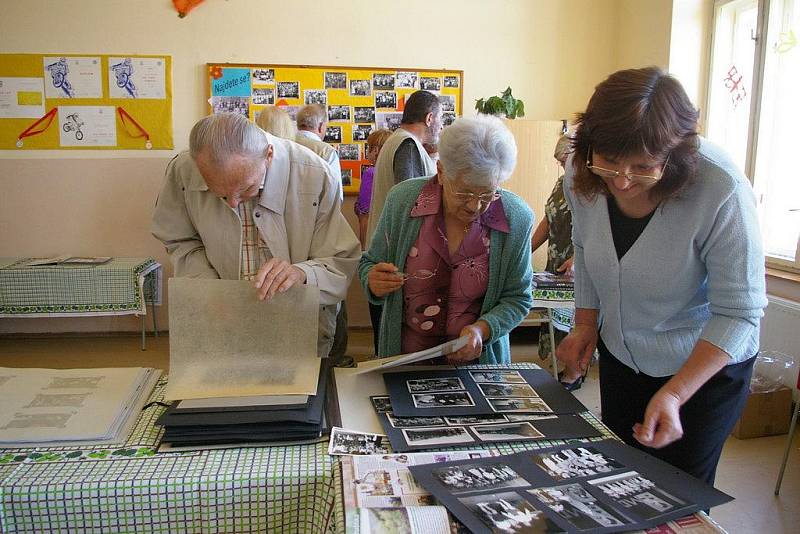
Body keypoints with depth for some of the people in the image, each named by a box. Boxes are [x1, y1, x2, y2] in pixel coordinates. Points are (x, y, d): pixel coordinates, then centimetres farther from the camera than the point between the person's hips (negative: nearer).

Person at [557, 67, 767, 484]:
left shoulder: (721, 190, -30)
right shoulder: (581, 173, -15)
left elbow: (740, 313, -23)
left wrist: (674, 394, -31)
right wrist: (586, 323, -2)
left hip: (706, 365, -4)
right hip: (619, 355, 5)